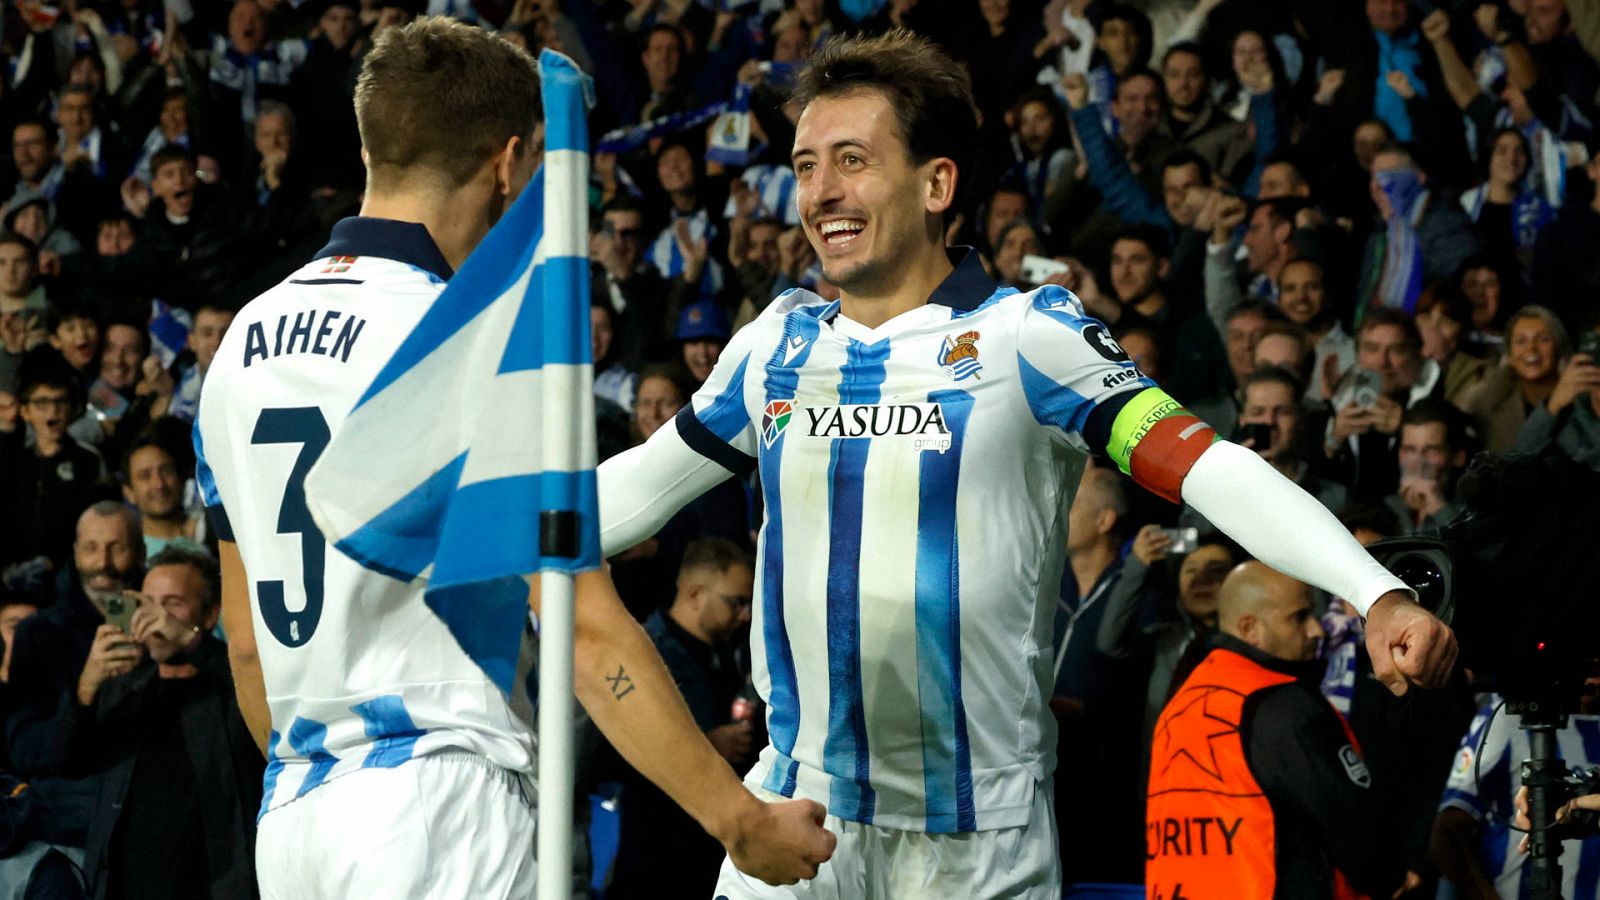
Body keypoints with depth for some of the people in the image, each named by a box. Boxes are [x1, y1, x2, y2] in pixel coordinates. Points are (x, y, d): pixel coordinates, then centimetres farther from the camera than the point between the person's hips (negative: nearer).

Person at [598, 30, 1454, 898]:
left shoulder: (1024, 337, -7)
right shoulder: (777, 345, 8)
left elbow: (1208, 468, -15)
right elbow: (642, 484, 21)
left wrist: (1377, 592, -26)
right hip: (800, 806, 4)